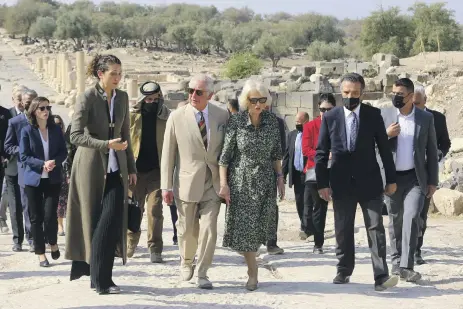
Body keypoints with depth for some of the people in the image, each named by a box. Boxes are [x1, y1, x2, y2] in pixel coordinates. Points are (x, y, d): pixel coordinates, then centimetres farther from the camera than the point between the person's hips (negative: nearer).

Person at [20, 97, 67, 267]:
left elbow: (63, 152, 5)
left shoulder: (56, 130, 4)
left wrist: (54, 162, -16)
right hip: (33, 179, -1)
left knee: (50, 215, -8)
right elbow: (24, 156, -6)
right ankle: (40, 253, 14)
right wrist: (42, 164, -19)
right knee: (36, 217, 3)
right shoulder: (27, 131, -3)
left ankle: (53, 243, 20)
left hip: (53, 179, 1)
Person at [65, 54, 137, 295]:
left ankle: (100, 277, 7)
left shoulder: (122, 97, 8)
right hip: (91, 165, -4)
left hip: (116, 168, 4)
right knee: (94, 220, 0)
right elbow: (76, 135, -15)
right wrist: (107, 145, -24)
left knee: (112, 221, -4)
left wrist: (131, 167, 15)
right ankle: (99, 279, 8)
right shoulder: (87, 98, -9)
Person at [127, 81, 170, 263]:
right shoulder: (131, 116, -1)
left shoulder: (166, 117, 0)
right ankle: (130, 243, 31)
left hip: (157, 170, -1)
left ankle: (155, 249, -3)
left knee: (155, 209, -8)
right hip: (136, 170, 1)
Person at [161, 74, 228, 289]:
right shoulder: (177, 117, -3)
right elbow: (168, 153, -1)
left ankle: (202, 274, 7)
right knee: (187, 230, 11)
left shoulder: (222, 116, 1)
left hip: (213, 183, 1)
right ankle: (186, 262, 38)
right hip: (187, 183, 0)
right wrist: (166, 186, -4)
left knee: (209, 229, -6)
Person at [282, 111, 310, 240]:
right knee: (299, 202, 10)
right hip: (296, 174, 6)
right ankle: (305, 227, 20)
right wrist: (283, 174, 8)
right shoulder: (292, 135, 12)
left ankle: (305, 227, -9)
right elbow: (287, 155, 13)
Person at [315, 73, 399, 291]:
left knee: (375, 228, -7)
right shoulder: (330, 117, 0)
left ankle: (381, 277, -10)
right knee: (343, 231, 10)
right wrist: (322, 183, -1)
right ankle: (344, 272, 23)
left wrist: (391, 179, 2)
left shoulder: (373, 115, -1)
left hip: (369, 182, -1)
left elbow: (384, 148, 3)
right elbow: (321, 153, 2)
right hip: (341, 183, 1)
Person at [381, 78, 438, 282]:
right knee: (395, 221, 10)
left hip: (415, 178, -1)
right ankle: (396, 261, 24)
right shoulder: (384, 115, 2)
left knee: (411, 217, -16)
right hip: (391, 177, 1)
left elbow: (431, 151, 6)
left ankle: (407, 266, -16)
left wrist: (433, 181, 4)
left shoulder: (426, 118, 2)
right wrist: (386, 135, -16)